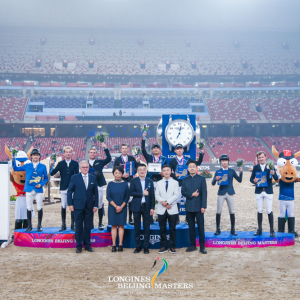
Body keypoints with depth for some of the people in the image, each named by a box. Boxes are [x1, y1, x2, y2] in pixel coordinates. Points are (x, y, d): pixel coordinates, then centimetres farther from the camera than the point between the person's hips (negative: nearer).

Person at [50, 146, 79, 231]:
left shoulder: (75, 163, 2)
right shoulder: (60, 163, 3)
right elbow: (52, 173, -3)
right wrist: (52, 165, -18)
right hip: (63, 188, 1)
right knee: (63, 207, 6)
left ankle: (73, 225, 10)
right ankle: (63, 225, 15)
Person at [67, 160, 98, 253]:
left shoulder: (93, 178, 8)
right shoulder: (75, 177, 1)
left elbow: (95, 192, 9)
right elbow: (69, 191, 2)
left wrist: (95, 205, 4)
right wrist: (70, 204, -6)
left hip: (89, 206, 2)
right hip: (78, 206, -2)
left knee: (88, 226, 7)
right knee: (78, 226, 3)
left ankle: (87, 245, 18)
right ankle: (79, 246, 12)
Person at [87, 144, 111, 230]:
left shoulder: (100, 162, 10)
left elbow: (109, 159, -2)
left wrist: (105, 148, -7)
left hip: (98, 186, -1)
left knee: (100, 206, 1)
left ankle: (100, 223, 10)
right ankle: (91, 223, 15)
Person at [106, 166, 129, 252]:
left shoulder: (125, 184, 2)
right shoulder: (110, 184, 2)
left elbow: (127, 197, 1)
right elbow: (108, 196, -2)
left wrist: (121, 206, -9)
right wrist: (116, 206, -11)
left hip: (122, 208, 0)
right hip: (112, 208, 0)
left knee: (121, 226, 2)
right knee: (114, 226, 2)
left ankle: (120, 245, 6)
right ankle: (114, 245, 4)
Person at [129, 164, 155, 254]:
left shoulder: (150, 181, 8)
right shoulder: (134, 181, 3)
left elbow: (152, 195, 5)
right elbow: (131, 193, -9)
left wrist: (152, 207, 0)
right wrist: (142, 194, -15)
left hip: (146, 207, 1)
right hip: (137, 207, -1)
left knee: (146, 227, 3)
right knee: (137, 227, 5)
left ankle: (146, 247, 10)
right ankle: (138, 246, 14)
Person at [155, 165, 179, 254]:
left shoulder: (175, 183, 8)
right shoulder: (159, 183, 14)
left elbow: (176, 195, -3)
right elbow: (157, 195, 4)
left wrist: (167, 202, -16)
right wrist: (162, 201, -15)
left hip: (172, 209, -2)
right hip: (161, 209, 2)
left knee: (172, 229, 0)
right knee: (162, 229, 4)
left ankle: (172, 247, 7)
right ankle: (163, 246, 11)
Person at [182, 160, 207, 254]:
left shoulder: (201, 179, 2)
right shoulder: (185, 180, 12)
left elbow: (204, 193, -3)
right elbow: (183, 192, 3)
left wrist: (203, 206, -10)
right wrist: (192, 195, -13)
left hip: (198, 207, -3)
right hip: (189, 207, 3)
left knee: (201, 227, -3)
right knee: (191, 227, 8)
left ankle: (202, 246, 2)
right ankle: (193, 245, 16)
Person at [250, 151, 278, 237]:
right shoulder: (255, 167, 4)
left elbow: (276, 178, -7)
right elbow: (251, 179, 6)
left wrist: (273, 174, -29)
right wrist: (254, 180, -18)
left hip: (268, 192, -2)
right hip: (259, 191, 2)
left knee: (269, 211, -1)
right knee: (259, 211, 8)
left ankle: (272, 230, 7)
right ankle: (259, 229, 17)